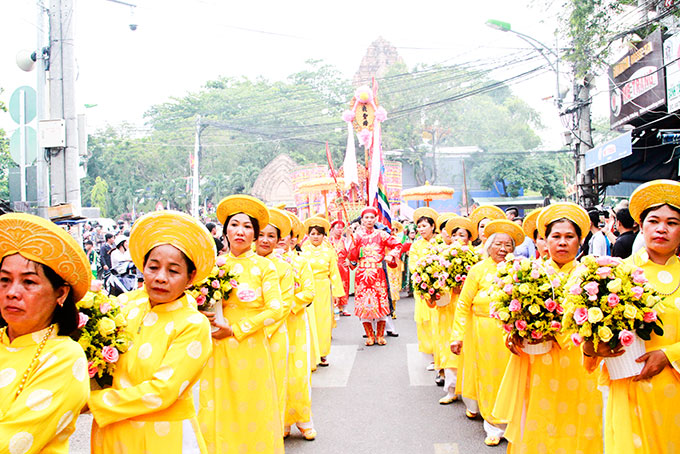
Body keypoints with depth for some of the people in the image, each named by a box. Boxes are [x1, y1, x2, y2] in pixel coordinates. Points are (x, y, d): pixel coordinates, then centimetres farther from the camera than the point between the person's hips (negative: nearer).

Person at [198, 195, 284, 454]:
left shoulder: (264, 266, -2)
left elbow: (274, 309, -9)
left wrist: (235, 329, -12)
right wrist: (207, 318, -8)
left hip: (250, 348, -2)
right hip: (218, 349, 3)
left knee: (251, 409, 5)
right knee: (219, 411, 6)